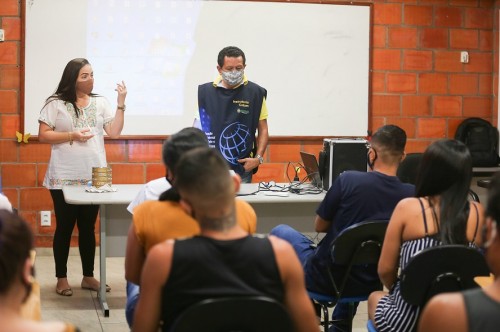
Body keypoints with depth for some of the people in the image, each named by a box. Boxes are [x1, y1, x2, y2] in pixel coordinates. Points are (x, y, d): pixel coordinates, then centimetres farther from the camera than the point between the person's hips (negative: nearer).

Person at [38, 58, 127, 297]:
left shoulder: (100, 102, 7)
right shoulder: (56, 104, -4)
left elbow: (114, 133, -1)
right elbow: (43, 135, -6)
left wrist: (121, 103, -9)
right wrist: (72, 136, -16)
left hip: (94, 177, 4)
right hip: (64, 178, -3)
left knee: (88, 227, 11)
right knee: (65, 227, 3)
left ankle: (88, 276, 20)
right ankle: (61, 278, 13)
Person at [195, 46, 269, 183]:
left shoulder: (256, 93, 2)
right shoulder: (205, 92, 6)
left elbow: (263, 130, 6)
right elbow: (197, 129, 11)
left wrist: (258, 158, -6)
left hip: (242, 169, -1)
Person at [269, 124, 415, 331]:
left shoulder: (348, 180, -21)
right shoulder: (411, 195, -12)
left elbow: (319, 226, -7)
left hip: (325, 277, -4)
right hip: (367, 282, 4)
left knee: (279, 232, 22)